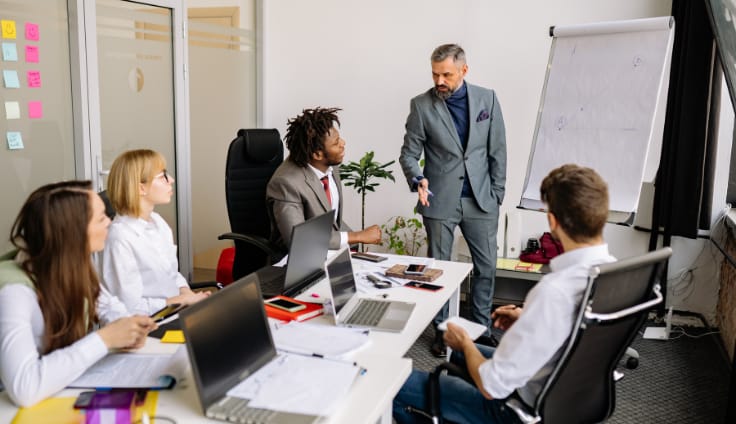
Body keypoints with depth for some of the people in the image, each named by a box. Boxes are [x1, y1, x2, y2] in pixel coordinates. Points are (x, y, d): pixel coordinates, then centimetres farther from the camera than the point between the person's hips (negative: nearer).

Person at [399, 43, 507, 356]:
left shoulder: (487, 99, 1)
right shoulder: (422, 105, -4)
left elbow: (497, 151, 4)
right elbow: (409, 153, -1)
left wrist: (497, 196, 2)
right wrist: (418, 179, -22)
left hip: (480, 200, 2)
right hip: (440, 201, -1)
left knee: (486, 266, 9)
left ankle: (482, 327, 26)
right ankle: (442, 330, 24)